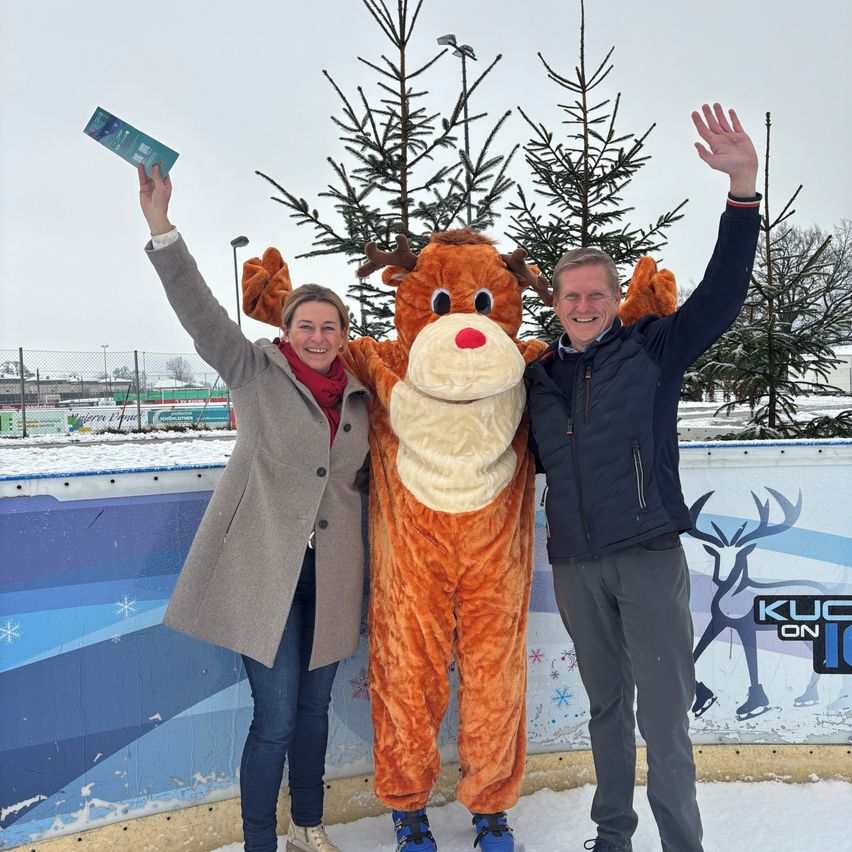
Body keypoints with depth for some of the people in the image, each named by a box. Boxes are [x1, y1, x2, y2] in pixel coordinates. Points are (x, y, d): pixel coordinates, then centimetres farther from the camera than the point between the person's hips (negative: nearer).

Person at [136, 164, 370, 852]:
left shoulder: (359, 395, 7)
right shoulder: (255, 373, -4)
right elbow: (199, 310, -16)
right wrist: (161, 227, -26)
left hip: (330, 573, 4)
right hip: (264, 568, -4)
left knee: (314, 706, 17)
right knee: (276, 718, -3)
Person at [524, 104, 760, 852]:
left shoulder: (654, 349, 0)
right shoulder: (538, 377, 9)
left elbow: (723, 292, -12)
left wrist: (743, 187, -21)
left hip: (648, 554, -3)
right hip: (575, 562, 4)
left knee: (663, 712, -1)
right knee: (606, 703, 16)